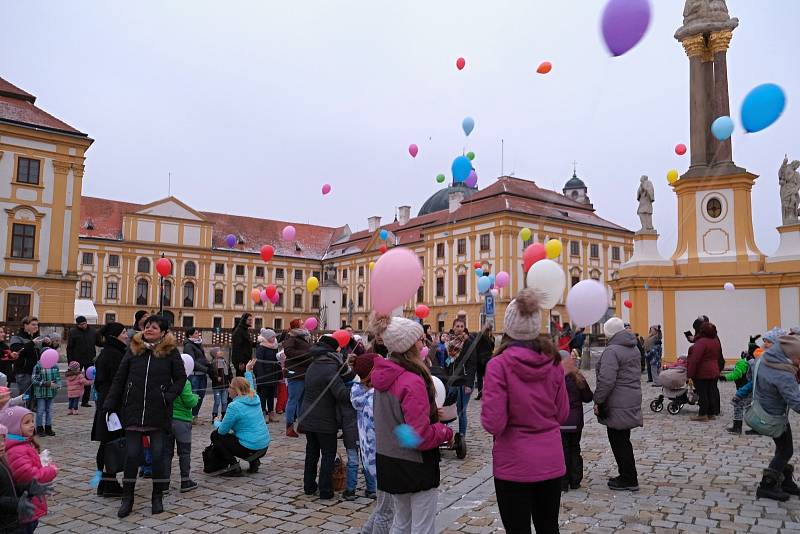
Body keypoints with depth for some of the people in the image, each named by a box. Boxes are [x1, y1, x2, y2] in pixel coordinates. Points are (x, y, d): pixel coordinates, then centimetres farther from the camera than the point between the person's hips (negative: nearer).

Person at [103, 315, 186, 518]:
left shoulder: (171, 352, -2)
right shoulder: (134, 349, 5)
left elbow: (180, 378, 3)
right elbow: (119, 379, 7)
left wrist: (168, 397, -11)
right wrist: (109, 405, 3)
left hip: (159, 414, -2)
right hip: (133, 412, 2)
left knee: (158, 455, 6)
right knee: (132, 455, 5)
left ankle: (157, 497, 21)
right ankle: (127, 499, 20)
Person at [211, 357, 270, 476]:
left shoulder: (235, 406, -17)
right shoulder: (255, 398, 4)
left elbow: (222, 430, -9)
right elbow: (250, 387, 30)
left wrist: (216, 422, 13)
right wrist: (248, 370, 40)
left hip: (249, 447, -8)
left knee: (215, 435, 6)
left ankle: (234, 466, -3)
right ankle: (254, 461, 18)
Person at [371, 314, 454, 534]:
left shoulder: (384, 376, 0)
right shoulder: (413, 382, -26)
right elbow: (422, 436, -25)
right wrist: (446, 432, -8)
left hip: (389, 462, 8)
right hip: (416, 465, -8)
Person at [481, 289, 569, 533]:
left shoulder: (499, 364, -17)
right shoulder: (552, 361, -3)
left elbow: (493, 423, -18)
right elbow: (562, 414, 6)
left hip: (514, 464, -4)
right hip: (551, 460, 4)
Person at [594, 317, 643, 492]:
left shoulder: (612, 351, -19)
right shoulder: (634, 348, 12)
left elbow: (606, 380, -25)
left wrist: (598, 401, -15)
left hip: (618, 404, -9)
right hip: (632, 400, 9)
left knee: (618, 442, 2)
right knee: (623, 440, 17)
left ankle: (628, 479, 10)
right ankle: (629, 477, 26)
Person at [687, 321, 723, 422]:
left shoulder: (701, 342, -22)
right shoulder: (716, 341, 9)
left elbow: (695, 359, -26)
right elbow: (719, 356, 21)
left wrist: (690, 373, -23)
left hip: (702, 373, -8)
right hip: (714, 371, 9)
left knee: (702, 393, -3)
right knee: (712, 392, 12)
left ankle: (703, 415, 1)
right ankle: (711, 413, 19)